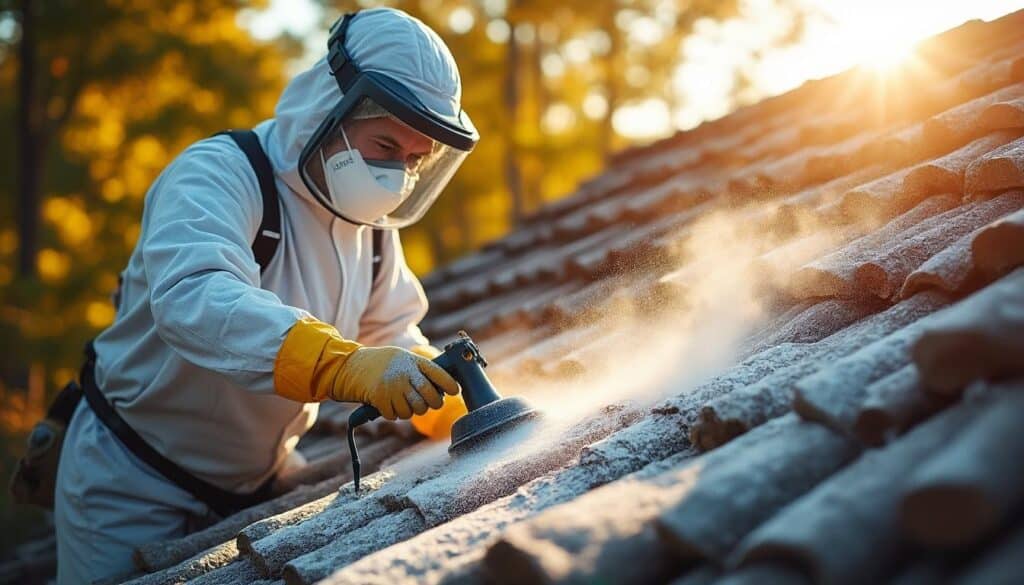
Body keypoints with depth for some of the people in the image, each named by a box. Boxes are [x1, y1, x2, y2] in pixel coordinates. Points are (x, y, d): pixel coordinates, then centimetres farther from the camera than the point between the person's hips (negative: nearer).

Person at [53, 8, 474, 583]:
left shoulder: (372, 223, 1)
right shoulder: (218, 174, -24)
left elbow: (396, 337, 9)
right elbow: (191, 297, -43)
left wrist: (463, 415, -11)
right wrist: (342, 363, -57)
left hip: (254, 491, 7)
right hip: (131, 491, -6)